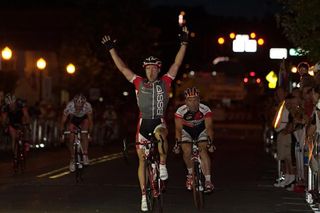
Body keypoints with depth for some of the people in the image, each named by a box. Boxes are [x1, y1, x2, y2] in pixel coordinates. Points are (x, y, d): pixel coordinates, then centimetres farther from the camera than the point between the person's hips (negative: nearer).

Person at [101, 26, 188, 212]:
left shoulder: (165, 83, 2)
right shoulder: (139, 83, 3)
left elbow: (177, 64, -2)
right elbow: (122, 67, 4)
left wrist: (184, 43, -8)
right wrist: (111, 49, 1)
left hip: (159, 121, -2)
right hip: (144, 122, 2)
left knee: (161, 136, -39)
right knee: (142, 160, 4)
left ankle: (163, 165, -17)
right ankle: (144, 195, 11)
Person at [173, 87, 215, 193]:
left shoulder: (205, 110, -27)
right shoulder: (180, 111, -27)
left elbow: (209, 127, -32)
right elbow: (178, 128, -29)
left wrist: (210, 142, -46)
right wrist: (177, 143, -43)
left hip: (201, 131, -1)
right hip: (187, 132, 1)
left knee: (203, 150, -24)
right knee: (187, 150, -24)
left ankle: (208, 181, -26)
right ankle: (190, 173, 4)